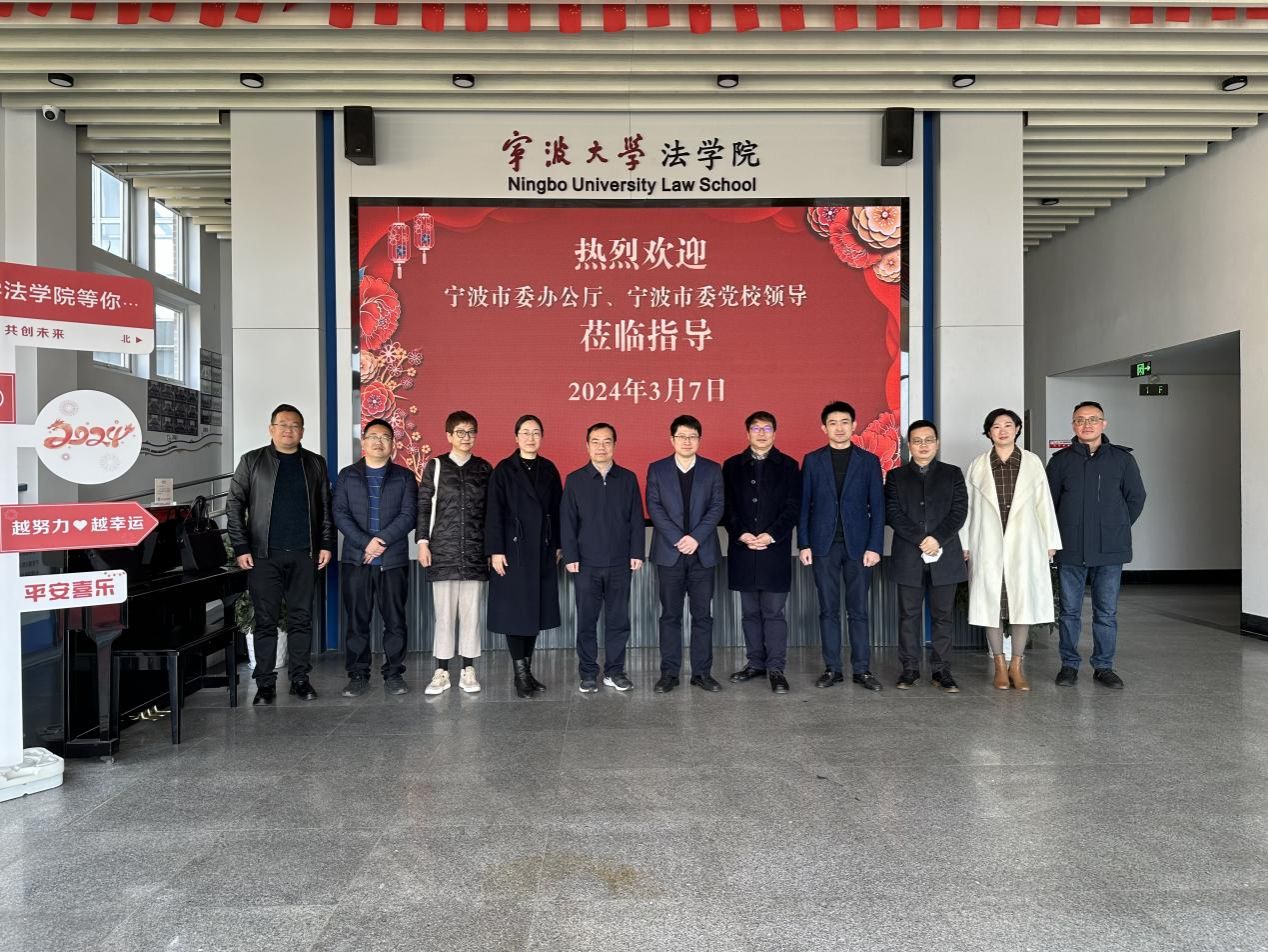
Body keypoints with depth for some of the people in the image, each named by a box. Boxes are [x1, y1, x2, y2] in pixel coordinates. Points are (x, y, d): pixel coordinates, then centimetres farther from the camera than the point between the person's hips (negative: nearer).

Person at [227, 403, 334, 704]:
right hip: (264, 555, -2)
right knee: (265, 620, 0)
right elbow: (234, 505, 3)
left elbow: (326, 508, 11)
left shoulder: (315, 464, 11)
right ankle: (265, 684, 8)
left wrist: (327, 544, 2)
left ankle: (300, 679, 15)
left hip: (304, 555, 2)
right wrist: (241, 548, -5)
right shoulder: (251, 461, 5)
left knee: (301, 619, 6)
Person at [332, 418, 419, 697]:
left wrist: (382, 540, -14)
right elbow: (340, 514, 0)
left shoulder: (404, 477, 8)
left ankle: (393, 674, 12)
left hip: (394, 559, 0)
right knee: (357, 621, 4)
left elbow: (408, 515, -3)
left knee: (395, 620, 3)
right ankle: (358, 675, 12)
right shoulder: (347, 476, 11)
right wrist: (365, 543, -12)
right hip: (355, 559, 1)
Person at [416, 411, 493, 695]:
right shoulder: (435, 467, 5)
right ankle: (441, 673, 11)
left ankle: (468, 671, 13)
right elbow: (423, 506, 4)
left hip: (475, 553, 1)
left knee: (471, 613, 3)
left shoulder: (484, 469, 9)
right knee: (444, 614, 2)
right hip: (442, 552, -1)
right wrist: (422, 542, -4)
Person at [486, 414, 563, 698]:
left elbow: (556, 508, 11)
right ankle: (520, 673, 6)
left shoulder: (548, 469, 8)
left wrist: (557, 545, 9)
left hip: (543, 550, 4)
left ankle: (528, 670, 16)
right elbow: (494, 513, -6)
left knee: (536, 609, 7)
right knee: (515, 610, -1)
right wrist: (495, 550, -12)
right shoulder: (504, 470, -3)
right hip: (514, 548, -4)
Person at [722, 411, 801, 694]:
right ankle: (755, 663, 19)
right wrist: (741, 534, -10)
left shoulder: (788, 466, 5)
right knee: (750, 612, 9)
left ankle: (776, 668, 5)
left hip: (775, 549, -2)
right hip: (742, 547, 2)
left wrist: (771, 535, -13)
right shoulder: (732, 466, 10)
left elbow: (793, 507, -1)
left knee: (774, 612, -1)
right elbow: (727, 506, 4)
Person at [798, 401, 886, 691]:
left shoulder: (869, 461, 6)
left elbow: (877, 507, 3)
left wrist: (874, 546, -5)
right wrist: (804, 544, -2)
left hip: (858, 545, 0)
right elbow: (804, 504, 5)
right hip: (824, 545, 1)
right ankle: (832, 668, 11)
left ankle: (862, 669, 10)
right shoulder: (812, 460, 7)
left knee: (858, 610, 3)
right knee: (828, 610, 5)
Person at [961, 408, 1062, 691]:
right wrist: (964, 544, 4)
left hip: (1024, 544, 0)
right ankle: (999, 665, 14)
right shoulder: (977, 466, 4)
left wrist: (1050, 541, 3)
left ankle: (1017, 665, 12)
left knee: (1023, 601, 1)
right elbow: (968, 506, 6)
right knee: (991, 602, 2)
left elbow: (1044, 503, 5)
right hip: (988, 545, 0)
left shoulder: (1032, 462, 4)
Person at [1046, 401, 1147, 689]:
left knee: (1107, 612, 6)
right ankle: (1069, 664, 17)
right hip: (1070, 549, 0)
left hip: (1110, 549, 0)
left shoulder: (1122, 458, 4)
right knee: (1070, 610, 7)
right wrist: (1061, 533, 5)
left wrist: (1117, 528, 8)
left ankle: (1103, 666, 17)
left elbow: (1136, 498, 11)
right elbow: (1049, 501, 8)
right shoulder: (1060, 460, 4)